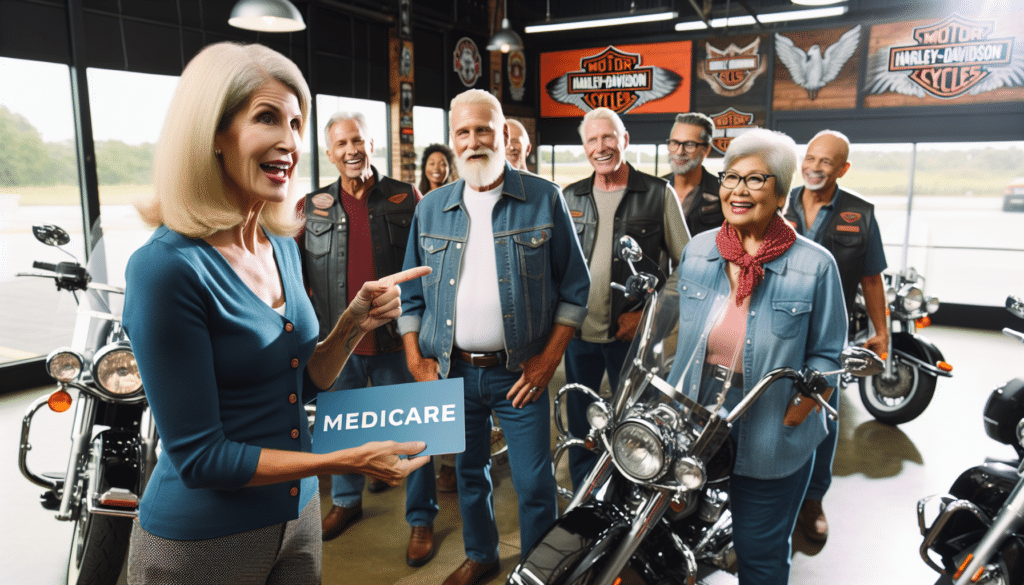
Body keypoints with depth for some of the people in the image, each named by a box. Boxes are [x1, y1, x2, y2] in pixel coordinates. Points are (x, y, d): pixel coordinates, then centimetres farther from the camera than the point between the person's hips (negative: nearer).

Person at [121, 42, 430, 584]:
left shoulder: (283, 246, 0)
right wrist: (349, 461, -20)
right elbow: (197, 456, -21)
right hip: (201, 540, -6)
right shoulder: (166, 267, -23)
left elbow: (303, 383, 6)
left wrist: (354, 324, -11)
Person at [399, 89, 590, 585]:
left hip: (519, 371, -3)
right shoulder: (431, 209, 5)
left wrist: (549, 357, -8)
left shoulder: (544, 199, -4)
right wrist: (415, 358, 2)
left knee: (534, 484, 3)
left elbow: (574, 286, -3)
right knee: (468, 473, 19)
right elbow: (411, 293, 10)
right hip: (451, 371, 3)